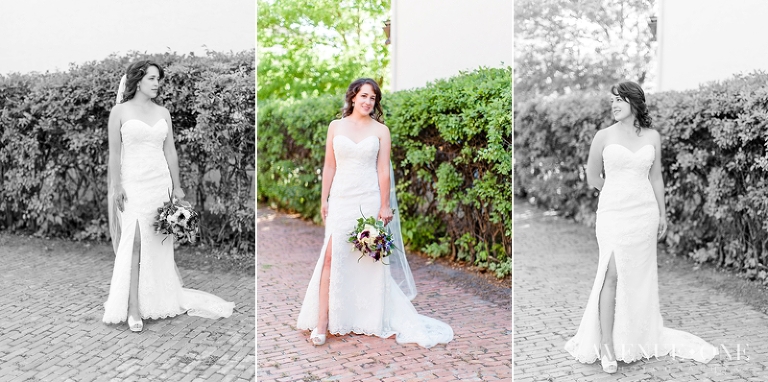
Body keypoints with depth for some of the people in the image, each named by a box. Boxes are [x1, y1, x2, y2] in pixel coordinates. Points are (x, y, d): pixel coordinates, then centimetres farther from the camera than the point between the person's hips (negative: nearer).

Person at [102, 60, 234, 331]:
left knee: (159, 244, 7)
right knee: (134, 243, -8)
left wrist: (177, 186, 9)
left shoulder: (162, 113, 11)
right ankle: (134, 309, -4)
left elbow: (170, 152, 11)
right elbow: (114, 152, -3)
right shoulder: (120, 111, 0)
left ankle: (159, 298, 20)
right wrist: (116, 186, -9)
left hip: (160, 182, 4)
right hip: (133, 184, -4)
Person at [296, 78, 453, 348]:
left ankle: (373, 318, 21)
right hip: (341, 199, 1)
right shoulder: (336, 126, 7)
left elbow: (383, 170, -1)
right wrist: (324, 200, 6)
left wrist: (385, 206, -5)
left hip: (370, 200, -1)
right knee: (331, 257, -8)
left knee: (370, 261, 6)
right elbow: (329, 166, 9)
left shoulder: (381, 130, 3)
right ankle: (322, 322, -4)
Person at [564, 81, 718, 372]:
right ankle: (606, 346, -4)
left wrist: (662, 214, 13)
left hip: (645, 214, 3)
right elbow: (593, 178, 8)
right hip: (613, 212, -3)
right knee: (612, 275, -10)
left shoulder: (653, 137, 6)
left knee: (640, 277, 9)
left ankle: (638, 336, 23)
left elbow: (656, 178, 12)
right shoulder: (603, 136, -2)